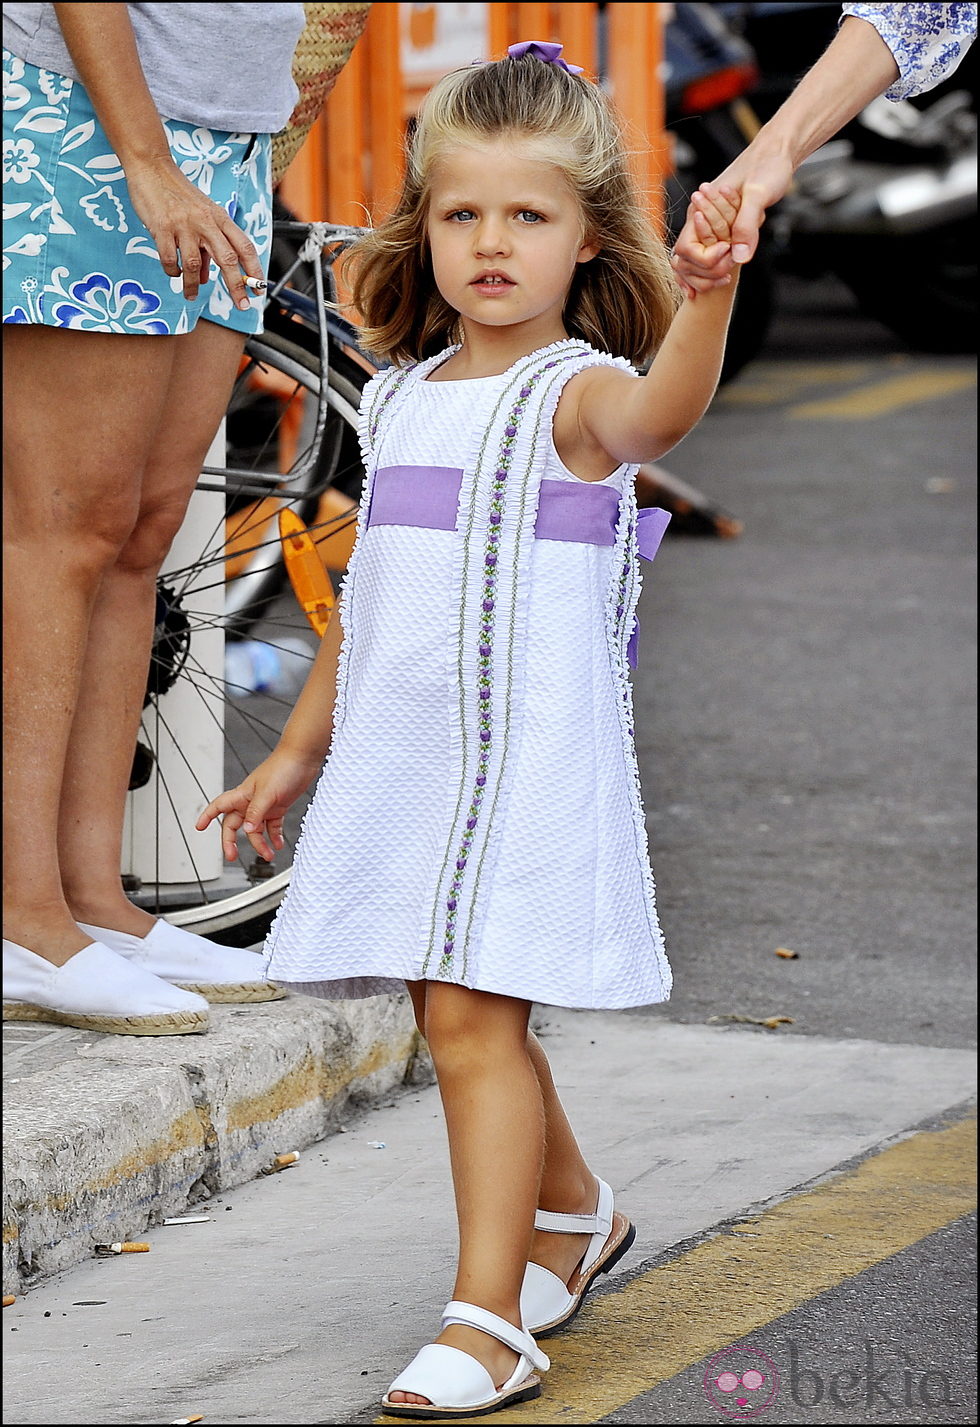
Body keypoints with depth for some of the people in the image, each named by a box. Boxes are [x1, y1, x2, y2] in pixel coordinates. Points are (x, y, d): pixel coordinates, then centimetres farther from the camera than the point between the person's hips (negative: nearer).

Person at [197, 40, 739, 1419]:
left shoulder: (577, 392, -9)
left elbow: (659, 414, -34)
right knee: (459, 1018, 16)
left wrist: (711, 291, -54)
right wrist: (297, 753, 25)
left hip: (530, 755, -7)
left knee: (472, 1018, -12)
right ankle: (572, 1214, 39)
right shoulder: (399, 397, 11)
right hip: (398, 750, 7)